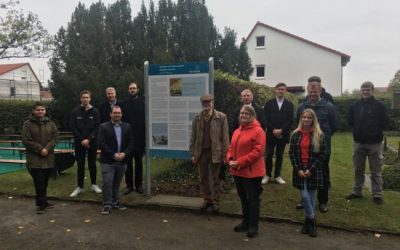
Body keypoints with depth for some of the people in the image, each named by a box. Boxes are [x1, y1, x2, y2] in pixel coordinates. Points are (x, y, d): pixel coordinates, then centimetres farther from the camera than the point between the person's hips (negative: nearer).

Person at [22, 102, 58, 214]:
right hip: (34, 159, -3)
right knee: (39, 182, -5)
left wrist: (47, 148, -13)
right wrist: (40, 149, -14)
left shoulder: (51, 124, 7)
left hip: (48, 158, 3)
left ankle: (42, 202, 25)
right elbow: (26, 141, -7)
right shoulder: (28, 124, -2)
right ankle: (42, 203, 5)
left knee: (45, 182, 12)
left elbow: (54, 138, 3)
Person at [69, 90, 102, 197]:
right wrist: (82, 140, -11)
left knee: (92, 164, 9)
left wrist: (89, 139, -14)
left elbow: (97, 127, -4)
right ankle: (80, 186, 15)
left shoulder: (95, 111, 0)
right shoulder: (75, 111, 0)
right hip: (79, 143, 0)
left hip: (92, 142, 0)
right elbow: (73, 127, -3)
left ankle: (93, 184, 21)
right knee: (80, 165, 6)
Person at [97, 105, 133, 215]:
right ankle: (107, 205, 7)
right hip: (107, 161, -3)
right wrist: (114, 154, -16)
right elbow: (101, 144, -10)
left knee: (117, 183, 13)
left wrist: (124, 153, -10)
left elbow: (130, 142, 6)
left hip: (122, 160, 3)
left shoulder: (127, 127, 8)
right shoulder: (104, 127, -3)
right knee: (107, 183, -3)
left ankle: (115, 202, 26)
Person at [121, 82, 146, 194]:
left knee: (138, 162, 9)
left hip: (139, 137, -1)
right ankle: (129, 185, 16)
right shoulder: (124, 104, 5)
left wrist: (145, 136, -11)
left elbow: (145, 120, -5)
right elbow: (121, 120, 1)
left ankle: (138, 185, 17)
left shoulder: (142, 103, 0)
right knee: (128, 162, 7)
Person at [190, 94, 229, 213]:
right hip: (201, 151, 3)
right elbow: (193, 137, 6)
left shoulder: (221, 117, -6)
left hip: (215, 152, -3)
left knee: (216, 179, 8)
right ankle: (207, 200, 26)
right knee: (203, 179, 12)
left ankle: (215, 202, 20)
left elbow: (225, 137, -6)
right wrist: (193, 153, 1)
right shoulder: (197, 118, 4)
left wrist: (224, 154, -9)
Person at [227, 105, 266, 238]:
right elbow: (231, 148, 16)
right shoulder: (237, 131, 13)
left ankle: (253, 226, 15)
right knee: (243, 198, 18)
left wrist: (240, 162, -22)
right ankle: (245, 222, 33)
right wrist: (230, 159, -6)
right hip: (237, 171, 8)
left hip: (251, 172, -8)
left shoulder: (258, 131, -12)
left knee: (252, 199, 3)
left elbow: (258, 151, -20)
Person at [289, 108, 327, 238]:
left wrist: (311, 169, -13)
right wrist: (298, 169, -10)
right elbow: (291, 153, 1)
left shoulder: (319, 135, -2)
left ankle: (308, 220, 24)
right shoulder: (296, 134, 2)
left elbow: (323, 154, -5)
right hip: (299, 170, 1)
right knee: (304, 196, -3)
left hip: (314, 171, -1)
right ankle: (312, 220, 17)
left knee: (311, 197, 7)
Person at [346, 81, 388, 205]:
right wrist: (358, 130, 2)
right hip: (358, 142, 3)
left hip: (374, 143, -3)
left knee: (376, 171, 4)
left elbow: (384, 122, -4)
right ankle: (357, 192, 22)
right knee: (358, 169, 12)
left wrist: (375, 132, -4)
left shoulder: (379, 105, -4)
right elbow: (350, 121, 11)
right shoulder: (355, 105, 5)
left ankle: (377, 194, 13)